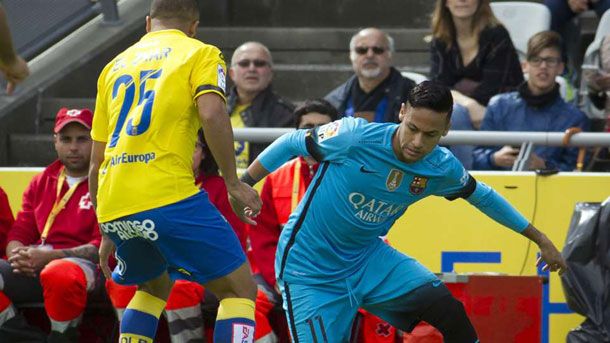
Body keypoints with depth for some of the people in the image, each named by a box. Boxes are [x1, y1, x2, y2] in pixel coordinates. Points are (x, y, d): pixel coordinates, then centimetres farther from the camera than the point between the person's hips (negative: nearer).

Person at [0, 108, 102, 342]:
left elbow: (103, 246, -7)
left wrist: (50, 256, -18)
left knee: (58, 274, -42)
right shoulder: (41, 182, 23)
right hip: (33, 267, 6)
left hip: (86, 264, -6)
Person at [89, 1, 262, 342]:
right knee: (239, 288, 2)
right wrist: (233, 182, -6)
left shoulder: (116, 65, 25)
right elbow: (212, 113, -13)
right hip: (168, 196, -6)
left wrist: (107, 233, 32)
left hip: (113, 210, 6)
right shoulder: (200, 53, 9)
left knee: (155, 286, 30)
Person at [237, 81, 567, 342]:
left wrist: (540, 239, 16)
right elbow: (293, 142, -9)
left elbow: (482, 196, 11)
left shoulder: (442, 169, -10)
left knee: (449, 310, -12)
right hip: (310, 267, -4)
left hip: (367, 257, 4)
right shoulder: (354, 137, -25)